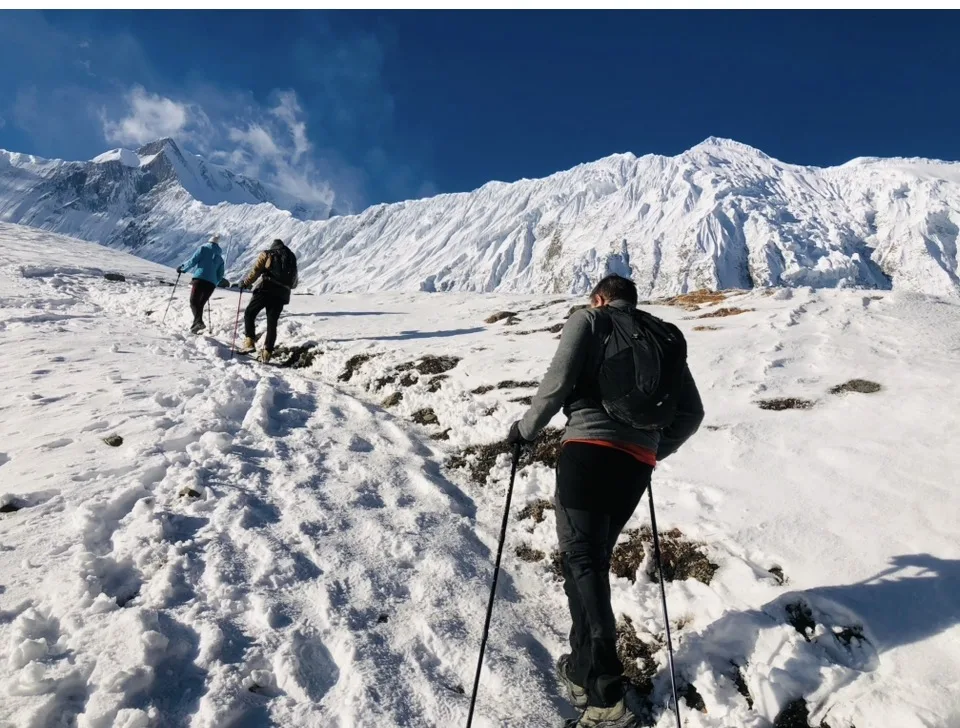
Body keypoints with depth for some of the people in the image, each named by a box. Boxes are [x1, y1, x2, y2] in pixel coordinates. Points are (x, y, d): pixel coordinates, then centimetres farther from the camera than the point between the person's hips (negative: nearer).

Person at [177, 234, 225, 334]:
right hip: (212, 283, 5)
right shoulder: (220, 257, 25)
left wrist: (182, 268, 13)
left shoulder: (204, 248, 12)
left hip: (200, 278, -5)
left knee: (194, 302, -10)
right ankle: (196, 324, 5)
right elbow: (220, 276, 20)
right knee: (201, 304, 13)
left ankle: (199, 321, -32)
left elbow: (193, 261, 1)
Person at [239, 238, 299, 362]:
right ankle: (267, 352, 1)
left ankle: (250, 341, -5)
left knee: (249, 314, 9)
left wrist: (245, 283, 7)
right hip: (282, 294, 4)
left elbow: (255, 271, -4)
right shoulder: (292, 258, 22)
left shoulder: (267, 255, 8)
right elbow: (293, 284, 22)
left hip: (266, 290, -4)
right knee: (272, 323, 7)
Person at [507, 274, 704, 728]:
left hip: (588, 450, -5)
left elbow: (558, 382, -8)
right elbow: (691, 413, 17)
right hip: (637, 463, 6)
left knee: (582, 562, -4)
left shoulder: (588, 320, 7)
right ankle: (583, 669, 25)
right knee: (593, 558, 18)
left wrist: (526, 429, 6)